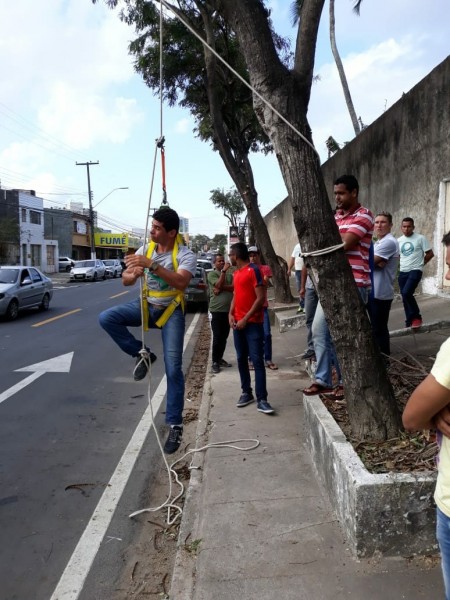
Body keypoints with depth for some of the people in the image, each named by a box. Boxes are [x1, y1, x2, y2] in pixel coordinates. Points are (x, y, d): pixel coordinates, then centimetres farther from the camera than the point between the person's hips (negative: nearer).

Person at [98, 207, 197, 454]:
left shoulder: (185, 254, -16)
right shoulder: (145, 249, 0)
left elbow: (181, 282, -35)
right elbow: (125, 280, -1)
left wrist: (151, 265, -41)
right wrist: (134, 273, -25)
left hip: (171, 311, -4)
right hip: (146, 305, 5)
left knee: (173, 369, -7)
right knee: (106, 318, -19)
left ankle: (175, 425, 4)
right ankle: (141, 353, -1)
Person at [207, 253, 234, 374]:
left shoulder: (229, 274, 12)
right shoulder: (212, 274, -2)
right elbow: (219, 284, -19)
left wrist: (222, 288, -15)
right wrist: (224, 270, -16)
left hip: (228, 310, 5)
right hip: (217, 310, -5)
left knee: (224, 337, 11)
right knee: (217, 337, -4)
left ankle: (220, 358, 23)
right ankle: (215, 362, 3)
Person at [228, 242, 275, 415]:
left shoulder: (253, 270, -11)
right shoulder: (236, 273, 14)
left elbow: (261, 298, -16)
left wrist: (246, 319, -16)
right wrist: (231, 314, 4)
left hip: (253, 323, -8)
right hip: (238, 322, 8)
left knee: (257, 360, -8)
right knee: (241, 359, 10)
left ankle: (261, 399, -6)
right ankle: (246, 393, 21)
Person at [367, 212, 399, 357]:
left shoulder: (389, 242, -15)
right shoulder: (378, 242, 18)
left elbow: (368, 262, -20)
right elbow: (375, 262, 7)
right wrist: (376, 262, -13)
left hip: (380, 292, -10)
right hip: (373, 291, 10)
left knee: (379, 328, -2)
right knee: (377, 327, 17)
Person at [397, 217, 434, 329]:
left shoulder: (420, 238, -6)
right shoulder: (399, 240, 9)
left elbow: (430, 254, -2)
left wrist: (420, 263, 3)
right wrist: (404, 263, 12)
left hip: (415, 271, -6)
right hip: (403, 272, 6)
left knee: (406, 293, -23)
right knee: (405, 297, 7)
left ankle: (416, 317, -5)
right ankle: (410, 321, 19)